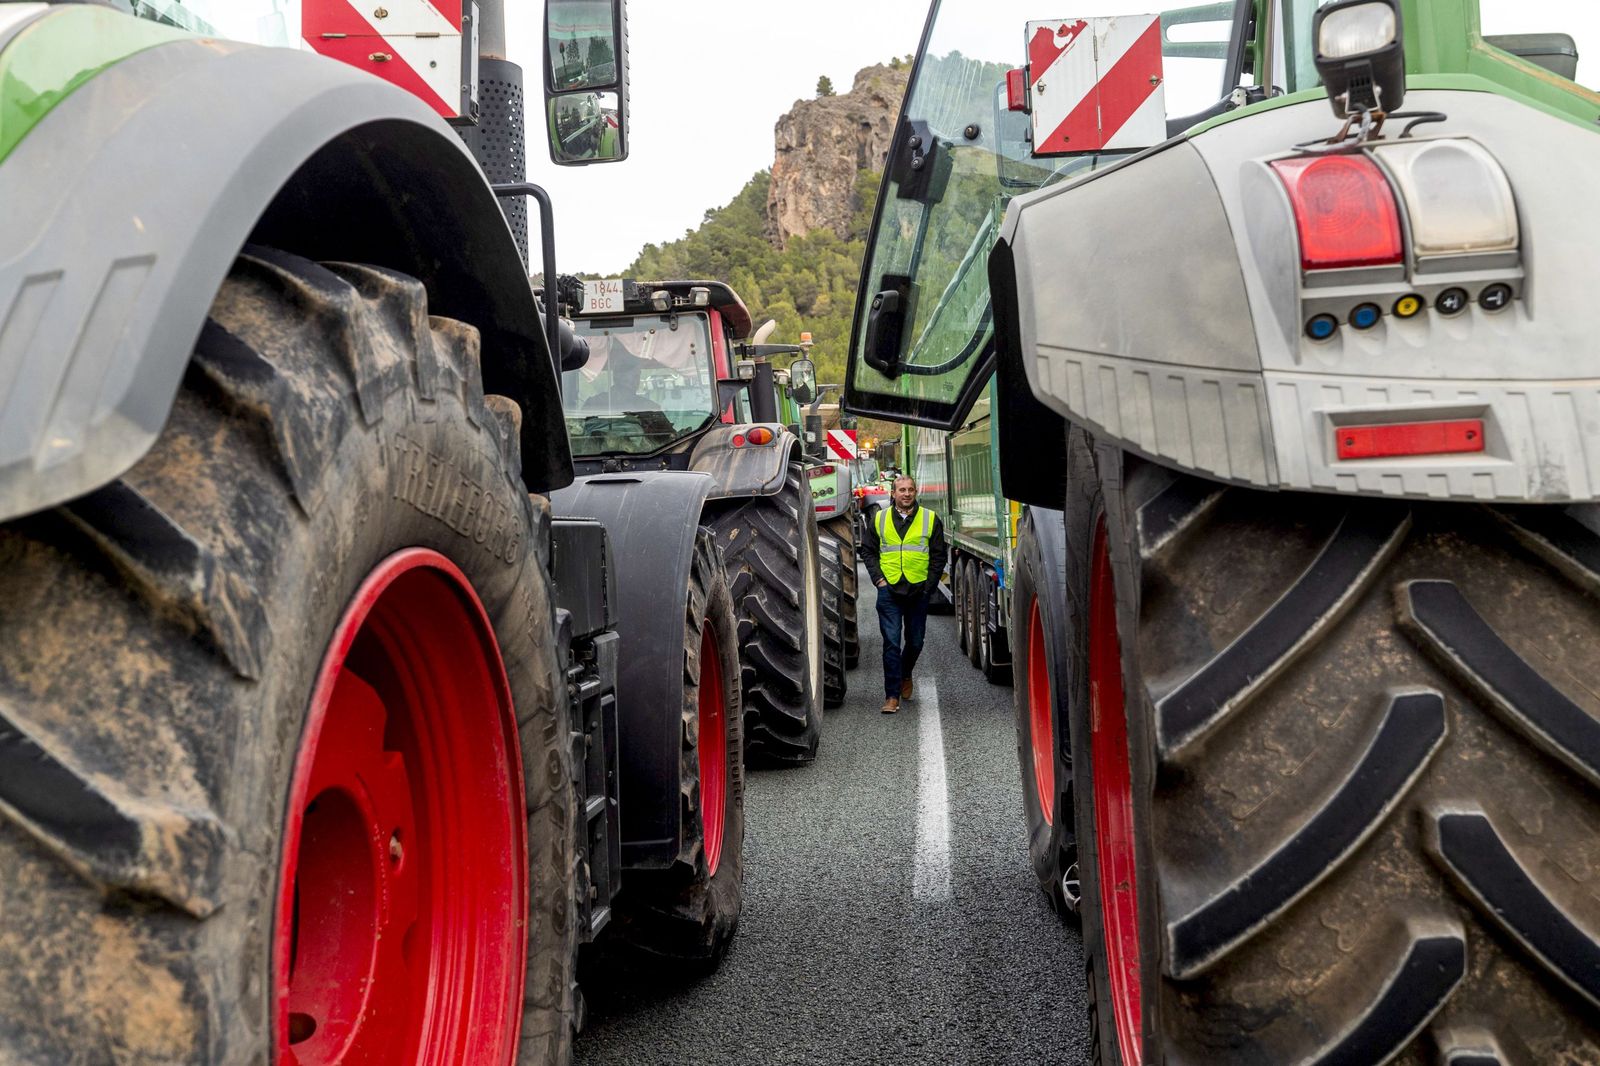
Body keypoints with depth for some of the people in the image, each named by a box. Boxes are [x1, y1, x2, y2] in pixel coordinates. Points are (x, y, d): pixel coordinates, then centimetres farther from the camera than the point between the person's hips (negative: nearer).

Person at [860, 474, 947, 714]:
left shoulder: (930, 519, 5)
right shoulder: (879, 519, 6)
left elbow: (939, 555, 7)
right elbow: (867, 550, 12)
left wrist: (929, 585, -1)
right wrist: (878, 578, 0)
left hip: (918, 591, 1)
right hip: (889, 590, -1)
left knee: (915, 641, 12)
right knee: (891, 642, -7)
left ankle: (905, 675, 41)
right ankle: (892, 696, -5)